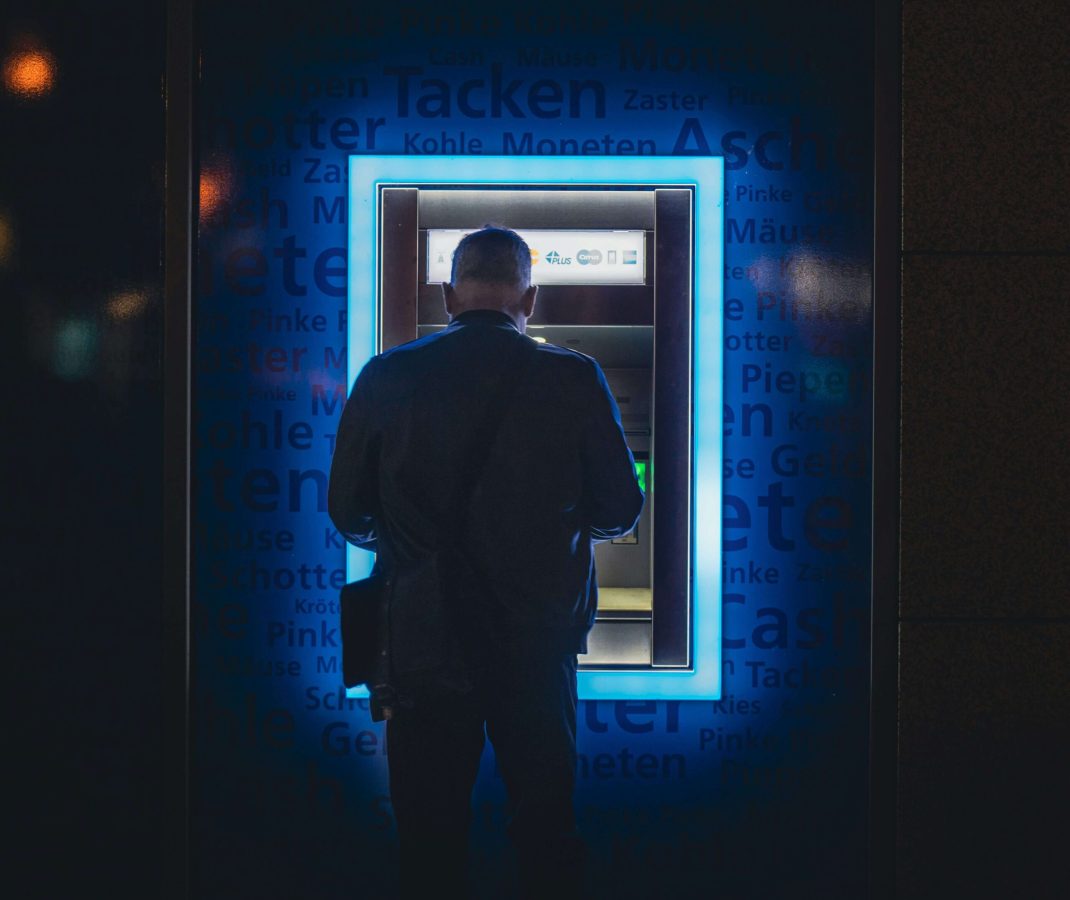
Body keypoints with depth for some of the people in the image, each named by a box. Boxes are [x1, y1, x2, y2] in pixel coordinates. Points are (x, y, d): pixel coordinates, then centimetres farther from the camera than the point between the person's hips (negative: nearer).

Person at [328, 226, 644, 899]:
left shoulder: (385, 378, -6)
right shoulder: (574, 380, -8)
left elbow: (349, 516, 2)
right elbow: (620, 511, 0)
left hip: (424, 647, 0)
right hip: (537, 646, 0)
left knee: (430, 841, 11)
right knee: (549, 833, 14)